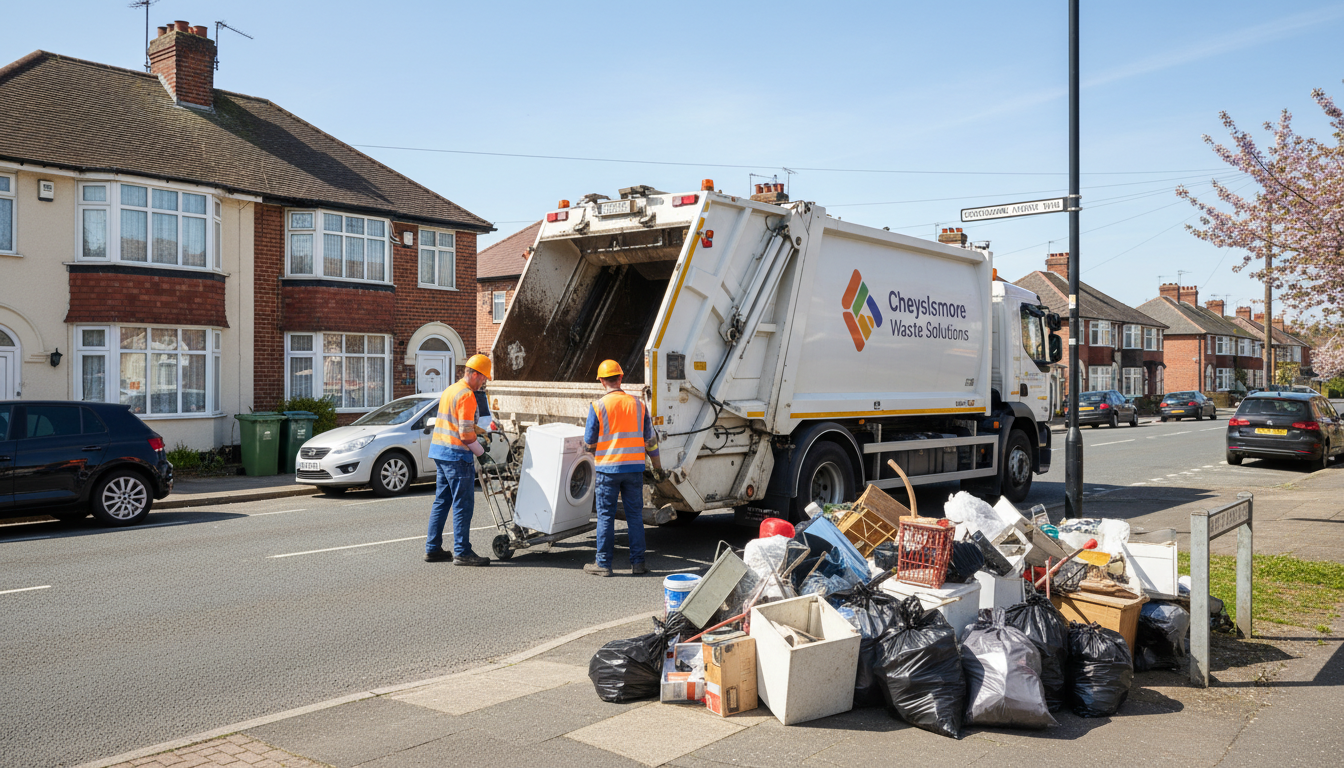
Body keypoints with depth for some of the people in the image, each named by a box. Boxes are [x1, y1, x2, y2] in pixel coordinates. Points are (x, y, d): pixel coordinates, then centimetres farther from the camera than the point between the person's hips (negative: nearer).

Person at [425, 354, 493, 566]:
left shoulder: (449, 390, 17)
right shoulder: (466, 395, -14)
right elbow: (466, 434, -17)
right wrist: (480, 451, -3)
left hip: (439, 451, 10)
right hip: (457, 454, -10)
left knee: (442, 501, 13)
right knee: (463, 504, -5)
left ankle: (432, 548, 17)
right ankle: (462, 552, -3)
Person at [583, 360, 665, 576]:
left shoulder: (598, 407, -7)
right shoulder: (639, 404, 2)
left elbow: (589, 442, -2)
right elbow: (649, 439, 7)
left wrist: (596, 454, 20)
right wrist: (657, 465, 17)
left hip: (608, 469, -2)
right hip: (635, 468, 3)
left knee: (606, 516, 5)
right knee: (635, 515, 9)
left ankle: (603, 563, 9)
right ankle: (638, 562, 12)